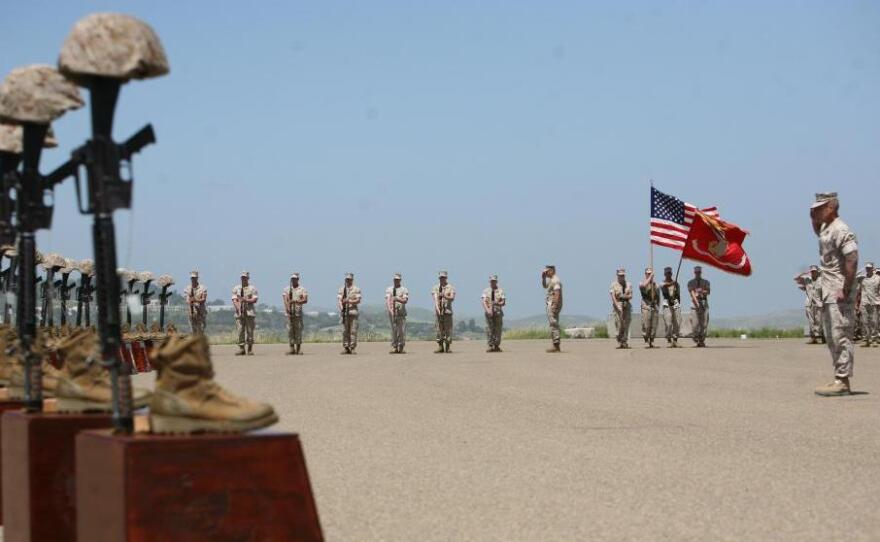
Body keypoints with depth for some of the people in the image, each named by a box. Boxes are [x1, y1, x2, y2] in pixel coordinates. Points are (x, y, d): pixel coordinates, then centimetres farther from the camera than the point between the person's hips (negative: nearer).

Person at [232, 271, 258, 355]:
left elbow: (255, 299, -2)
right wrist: (238, 308, -9)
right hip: (239, 313, 2)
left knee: (250, 331, -2)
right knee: (240, 330, -2)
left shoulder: (252, 288, 7)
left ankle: (250, 349, 3)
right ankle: (241, 348, 1)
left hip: (250, 313, -2)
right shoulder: (236, 288, 13)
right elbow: (234, 300, 6)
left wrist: (245, 300, -14)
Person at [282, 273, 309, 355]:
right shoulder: (287, 289, 13)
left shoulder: (302, 289, 7)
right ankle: (292, 348, 1)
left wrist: (296, 301, -19)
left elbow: (305, 300, -4)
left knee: (298, 330, -3)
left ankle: (298, 348, 2)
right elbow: (285, 299, 2)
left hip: (298, 312, -1)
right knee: (290, 330, -2)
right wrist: (287, 307, -15)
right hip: (289, 313, 1)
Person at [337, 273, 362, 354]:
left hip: (353, 311, -2)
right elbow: (339, 300, 5)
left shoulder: (356, 289, 4)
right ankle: (345, 348, 5)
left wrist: (349, 301, -17)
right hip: (344, 312, 2)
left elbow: (358, 301, -4)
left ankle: (352, 348, -4)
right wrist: (340, 308, -11)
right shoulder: (341, 289, 12)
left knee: (353, 331, -6)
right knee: (345, 331, 1)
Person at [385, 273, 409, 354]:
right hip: (392, 312, 1)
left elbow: (405, 300, -6)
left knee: (402, 330, -4)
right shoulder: (389, 289, 11)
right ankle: (394, 347, 3)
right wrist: (390, 309, -16)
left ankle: (401, 347, 2)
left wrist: (398, 299, -25)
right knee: (393, 330, 0)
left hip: (401, 312, -1)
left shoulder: (404, 289, 6)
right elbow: (387, 300, 0)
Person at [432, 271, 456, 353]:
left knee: (448, 329, -4)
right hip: (438, 311, 2)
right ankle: (440, 347, 7)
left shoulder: (451, 287, 5)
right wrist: (437, 309, -14)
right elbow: (435, 299, -1)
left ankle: (448, 347, 0)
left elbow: (452, 298, -7)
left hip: (447, 310, -2)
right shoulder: (435, 288, 10)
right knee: (439, 329, 3)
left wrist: (445, 296, -25)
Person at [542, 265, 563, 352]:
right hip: (550, 305, 11)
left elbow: (557, 294, -24)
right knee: (554, 325, 12)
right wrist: (543, 277, 18)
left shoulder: (555, 280, -15)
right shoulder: (551, 280, 16)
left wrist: (554, 306, -29)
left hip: (554, 305, -11)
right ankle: (556, 346, 15)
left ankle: (556, 346, -12)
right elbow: (545, 286, 34)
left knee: (553, 325, -10)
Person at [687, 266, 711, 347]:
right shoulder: (691, 282, 8)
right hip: (694, 303, -2)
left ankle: (702, 341, 4)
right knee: (695, 323, -8)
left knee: (704, 323, -2)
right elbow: (692, 293, -7)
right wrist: (697, 303, -22)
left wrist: (701, 291, -22)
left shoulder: (705, 282, 14)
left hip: (704, 303, 2)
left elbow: (708, 292, -1)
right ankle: (696, 340, 1)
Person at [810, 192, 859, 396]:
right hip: (828, 295, 10)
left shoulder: (841, 231, -16)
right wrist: (814, 219, 20)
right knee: (832, 338, 12)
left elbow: (852, 261, -23)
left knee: (841, 337, -9)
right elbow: (817, 232, 40)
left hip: (839, 295, -10)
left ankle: (843, 381, -8)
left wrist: (845, 290, -23)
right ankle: (840, 379, 18)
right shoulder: (826, 229, 14)